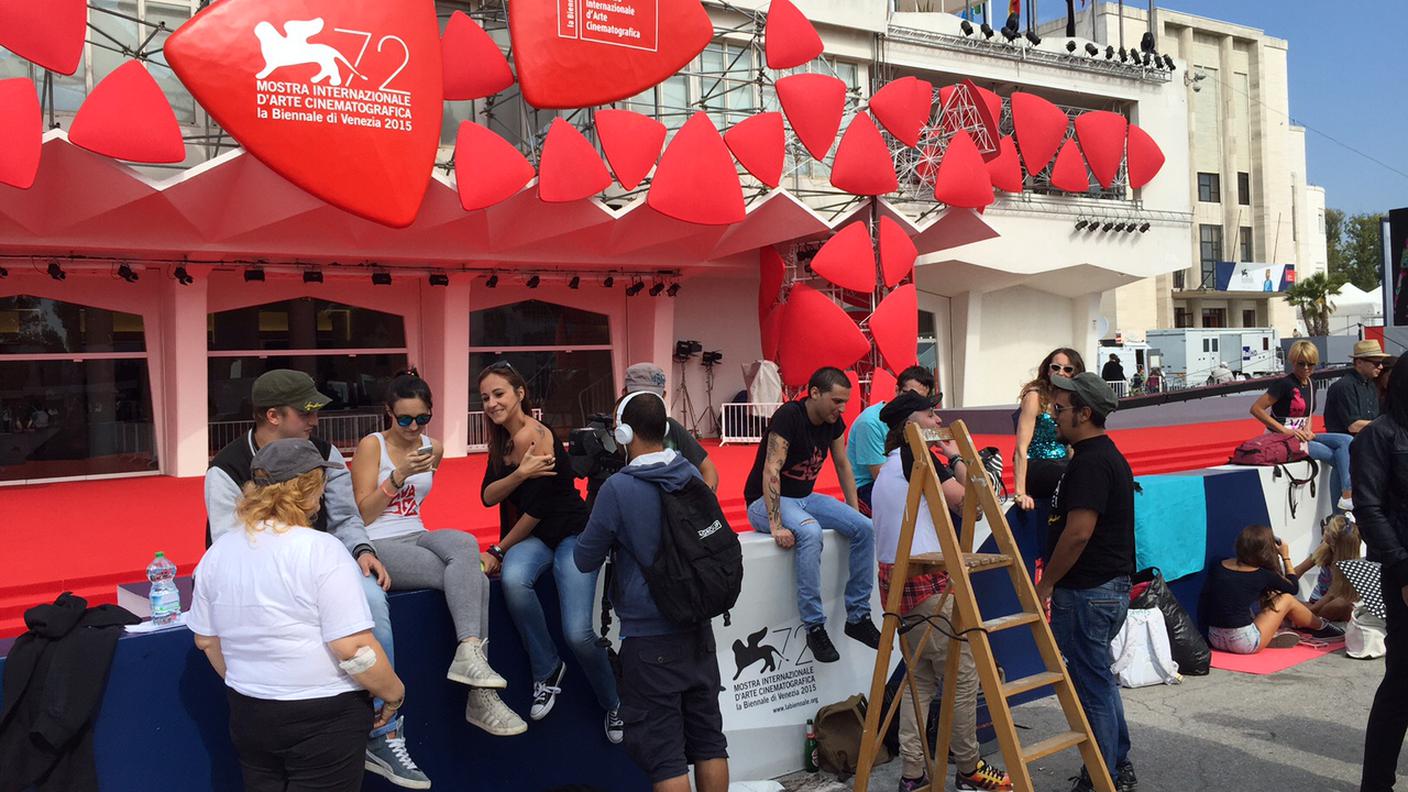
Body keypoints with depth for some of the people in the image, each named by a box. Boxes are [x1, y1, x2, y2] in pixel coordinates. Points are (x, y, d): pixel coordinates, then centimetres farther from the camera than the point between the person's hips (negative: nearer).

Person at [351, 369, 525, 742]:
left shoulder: (433, 448, 13)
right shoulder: (371, 445, -2)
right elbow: (361, 514, -7)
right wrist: (399, 475, -16)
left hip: (417, 537, 5)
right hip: (378, 546, -5)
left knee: (464, 544, -32)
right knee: (474, 578, -28)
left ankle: (470, 654, -38)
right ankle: (478, 695, -34)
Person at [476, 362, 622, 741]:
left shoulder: (537, 437, -18)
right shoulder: (501, 438, 6)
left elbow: (534, 509, -17)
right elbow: (488, 496, -4)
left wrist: (497, 551, -6)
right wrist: (520, 473, -23)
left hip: (571, 534, -6)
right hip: (533, 536, 6)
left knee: (578, 633, -18)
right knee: (513, 580, -31)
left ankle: (613, 703, 13)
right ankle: (547, 670, -9)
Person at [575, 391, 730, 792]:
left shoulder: (618, 489, -17)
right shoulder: (692, 476, 1)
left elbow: (585, 560, -8)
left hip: (650, 638, -6)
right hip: (699, 630, 6)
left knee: (664, 757, 3)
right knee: (708, 740, 15)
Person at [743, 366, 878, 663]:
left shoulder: (834, 422, 0)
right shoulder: (789, 416, -23)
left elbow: (843, 465, 12)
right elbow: (771, 471, -29)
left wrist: (854, 513, 7)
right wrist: (776, 526, -35)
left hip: (805, 497, 8)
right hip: (766, 502, -7)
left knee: (865, 528, -13)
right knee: (810, 532, -37)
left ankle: (858, 617, -2)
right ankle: (814, 627, -26)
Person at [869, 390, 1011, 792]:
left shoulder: (888, 467, 21)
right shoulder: (916, 455, -8)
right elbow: (963, 499, -12)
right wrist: (956, 456, 0)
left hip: (895, 578, 10)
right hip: (926, 580, -10)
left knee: (921, 676, 12)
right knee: (962, 672, 0)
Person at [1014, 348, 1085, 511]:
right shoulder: (1035, 396, -10)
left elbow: (1071, 445, 17)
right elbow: (1021, 448, -17)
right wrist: (1020, 493, -24)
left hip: (1061, 466, 7)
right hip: (1037, 468, -7)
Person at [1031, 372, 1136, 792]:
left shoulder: (1090, 462, -19)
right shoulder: (1109, 455, 15)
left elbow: (1078, 532, -25)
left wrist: (1046, 582, -15)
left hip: (1086, 591, -11)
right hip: (1112, 585, 11)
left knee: (1092, 686, 0)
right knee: (1101, 679, 20)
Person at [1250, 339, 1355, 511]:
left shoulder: (1311, 385, 12)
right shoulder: (1284, 384, -12)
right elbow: (1256, 409, -18)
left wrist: (1307, 430, 3)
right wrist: (1285, 431, -19)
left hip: (1302, 436, 8)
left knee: (1346, 441, -10)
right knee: (1339, 456, -16)